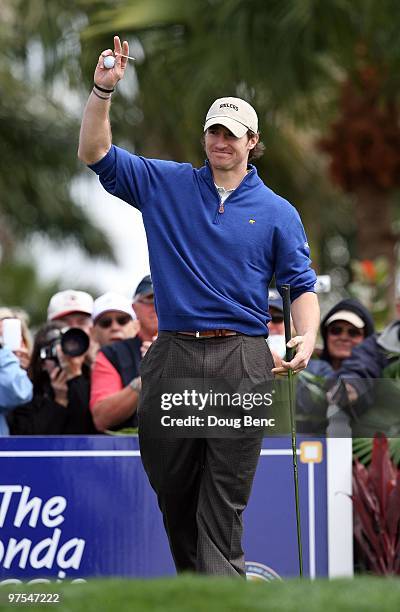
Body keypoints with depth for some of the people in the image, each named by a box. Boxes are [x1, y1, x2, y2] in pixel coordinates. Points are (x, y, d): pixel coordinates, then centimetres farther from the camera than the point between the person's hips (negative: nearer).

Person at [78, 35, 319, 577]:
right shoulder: (166, 185, 11)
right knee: (172, 487, 8)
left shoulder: (277, 212, 8)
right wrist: (102, 91, -9)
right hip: (173, 357, 2)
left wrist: (307, 339, -12)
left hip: (242, 360, -2)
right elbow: (96, 154, 6)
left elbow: (302, 284, 7)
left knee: (225, 501, -4)